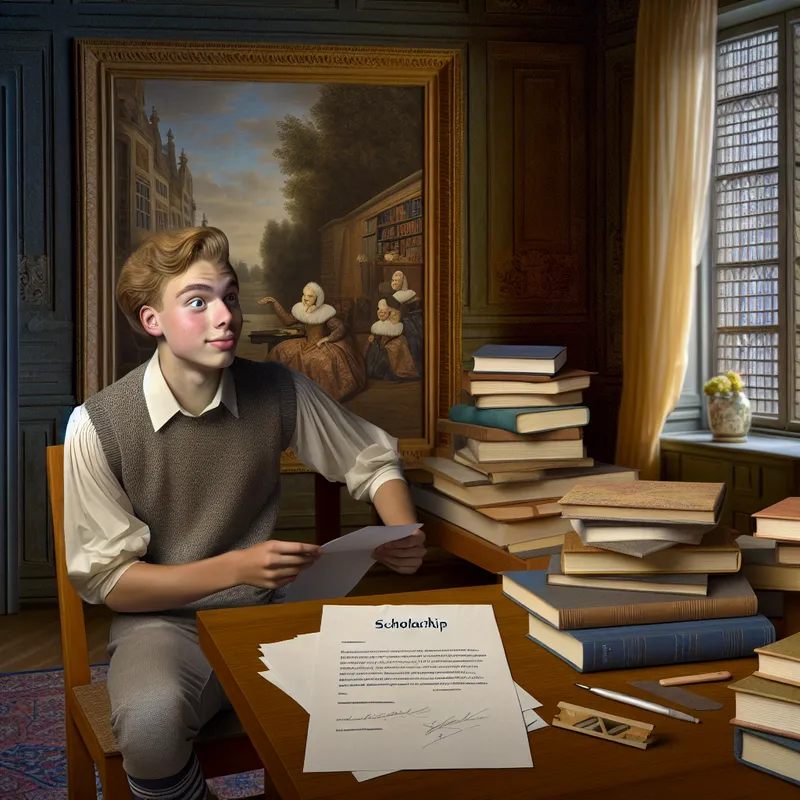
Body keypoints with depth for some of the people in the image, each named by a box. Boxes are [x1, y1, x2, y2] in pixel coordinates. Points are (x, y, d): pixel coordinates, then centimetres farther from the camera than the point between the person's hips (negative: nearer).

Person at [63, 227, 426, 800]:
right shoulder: (98, 427, -12)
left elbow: (374, 460, 10)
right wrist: (236, 567, -21)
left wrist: (405, 538, -10)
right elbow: (107, 580, -9)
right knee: (151, 721, -35)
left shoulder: (280, 392, -5)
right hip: (162, 621, -2)